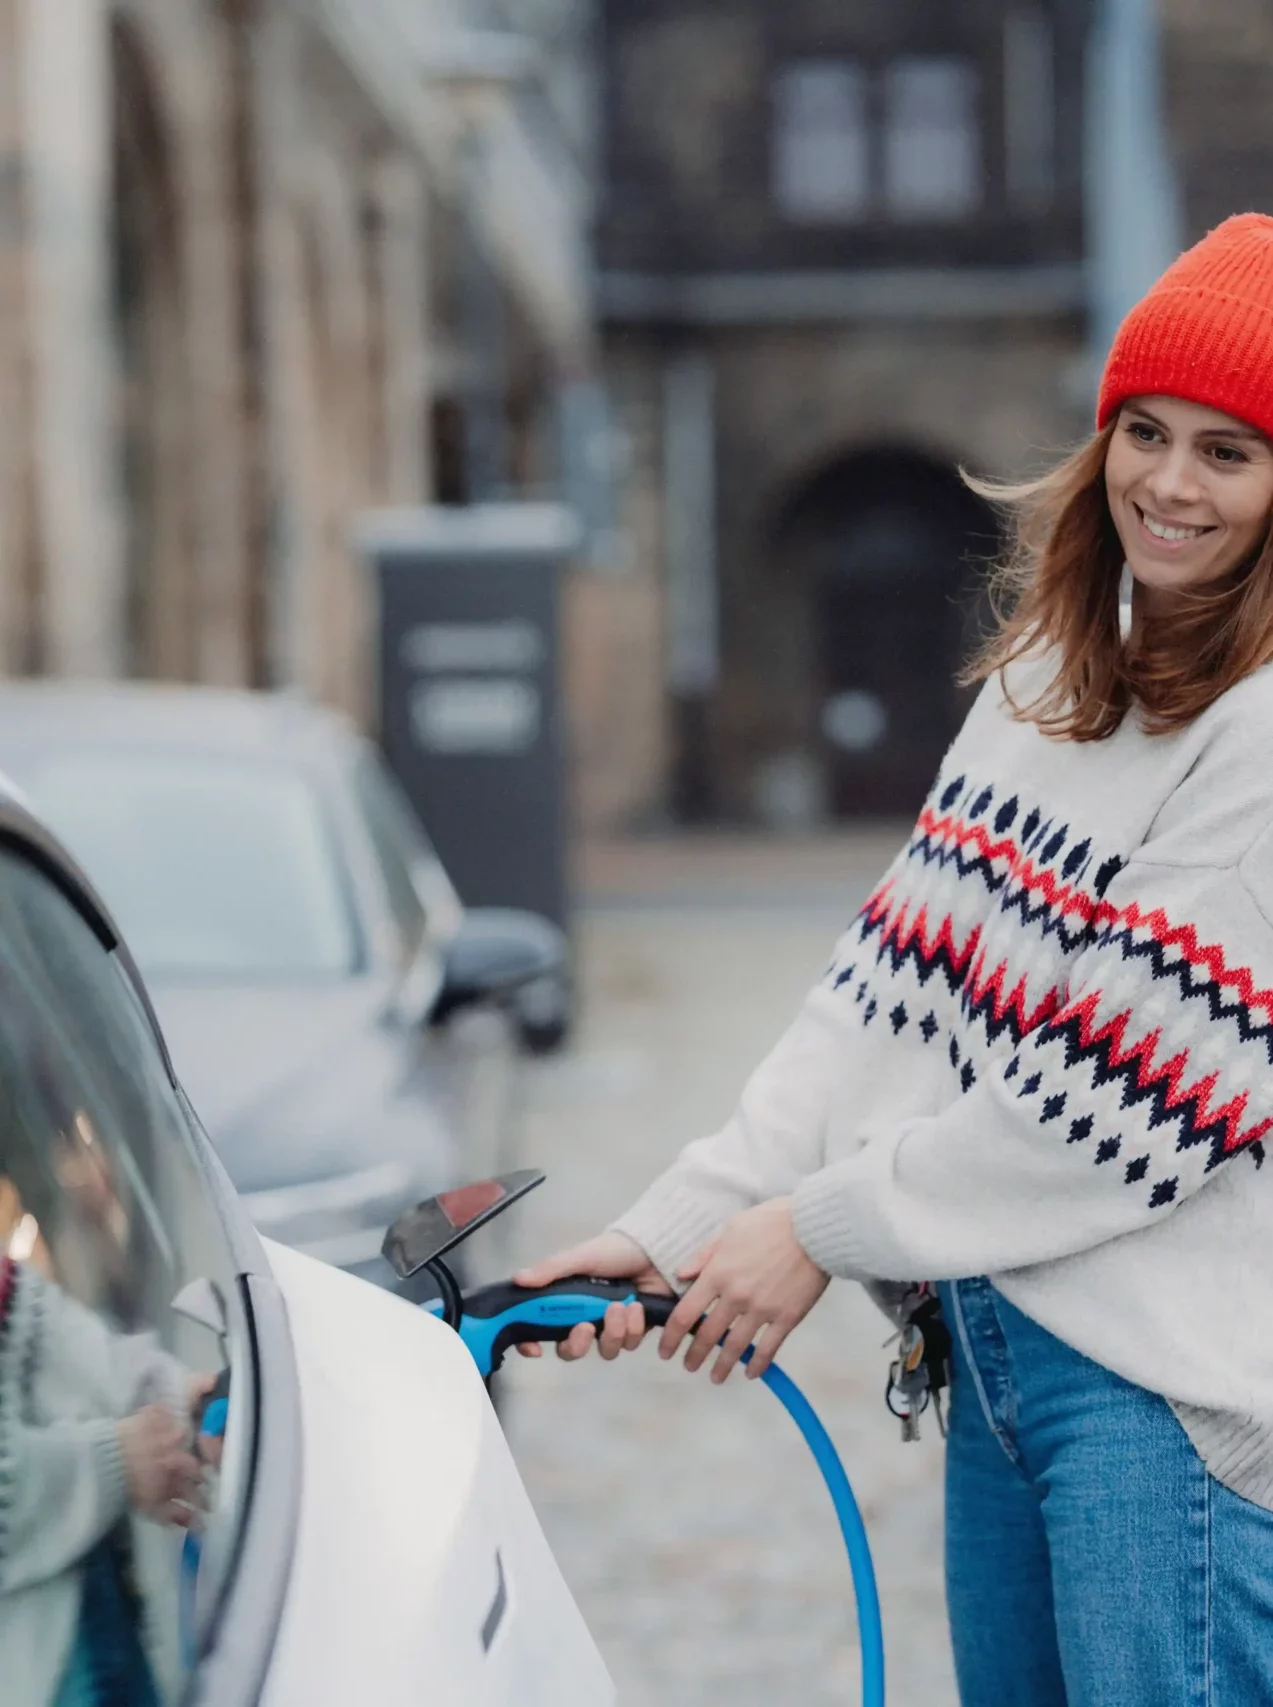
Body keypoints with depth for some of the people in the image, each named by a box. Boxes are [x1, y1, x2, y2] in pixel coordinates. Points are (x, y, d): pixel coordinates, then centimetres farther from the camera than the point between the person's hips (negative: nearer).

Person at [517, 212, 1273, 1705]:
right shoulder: (1045, 682, 14)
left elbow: (1149, 1088, -17)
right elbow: (893, 989, 11)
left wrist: (824, 1226, -9)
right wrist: (677, 1226, 1)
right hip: (997, 1344, 8)